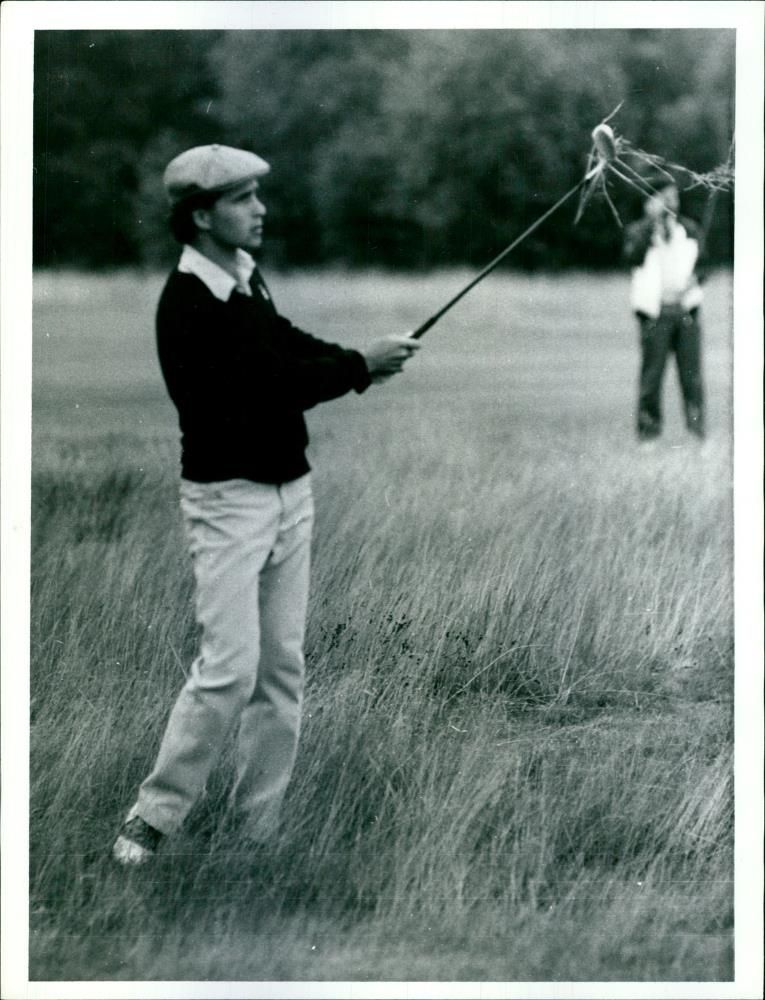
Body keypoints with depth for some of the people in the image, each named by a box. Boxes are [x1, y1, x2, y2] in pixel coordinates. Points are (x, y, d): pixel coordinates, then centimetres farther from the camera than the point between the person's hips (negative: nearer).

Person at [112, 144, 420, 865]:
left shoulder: (247, 278, 10)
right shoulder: (187, 304, -17)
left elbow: (293, 353, 9)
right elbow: (269, 384, -22)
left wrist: (358, 364, -9)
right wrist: (361, 366, -18)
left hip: (289, 489, 8)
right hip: (228, 498, -8)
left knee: (282, 667, 7)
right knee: (230, 668, -12)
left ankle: (257, 827, 14)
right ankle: (151, 819, 1)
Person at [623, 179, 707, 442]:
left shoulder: (689, 228, 16)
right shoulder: (639, 230, 4)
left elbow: (701, 264, 19)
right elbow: (632, 256, -16)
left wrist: (692, 279, -3)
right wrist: (651, 221, -17)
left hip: (685, 309, 3)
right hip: (655, 311, -3)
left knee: (691, 373, 0)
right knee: (652, 373, -4)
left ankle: (697, 429, 5)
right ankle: (648, 429, 3)